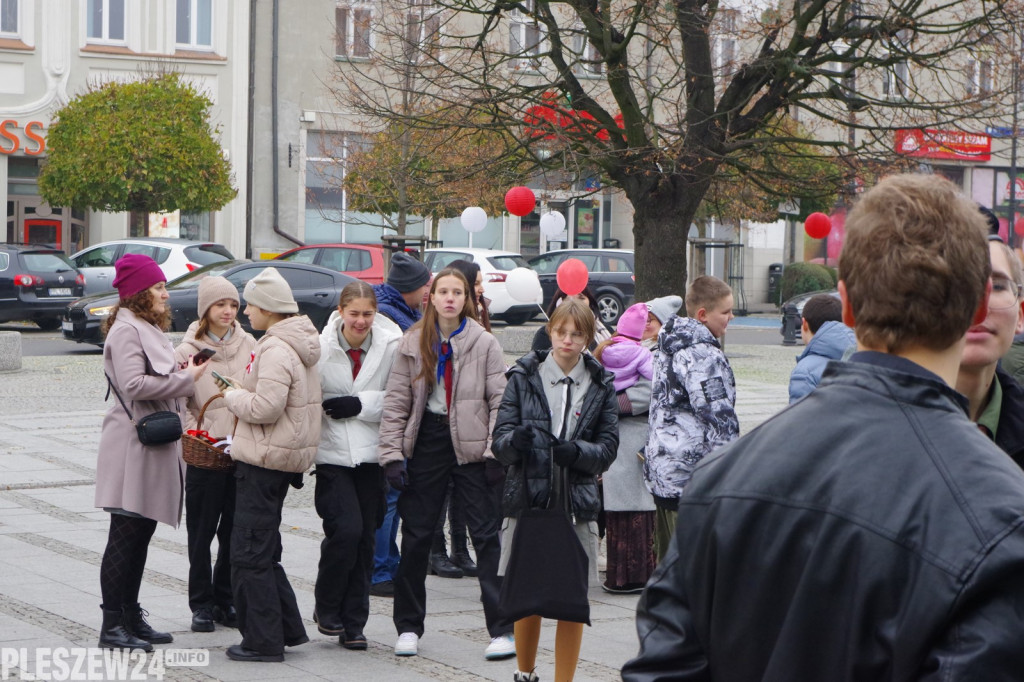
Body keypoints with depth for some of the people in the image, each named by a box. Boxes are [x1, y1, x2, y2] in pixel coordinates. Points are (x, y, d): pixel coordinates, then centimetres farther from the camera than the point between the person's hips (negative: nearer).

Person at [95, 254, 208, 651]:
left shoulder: (148, 328, 21)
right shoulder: (126, 330, -11)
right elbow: (134, 384, -21)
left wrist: (179, 375, 7)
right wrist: (185, 379, -15)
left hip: (155, 443, 10)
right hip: (133, 444, -10)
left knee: (141, 533, 12)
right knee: (126, 534, -8)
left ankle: (130, 616, 18)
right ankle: (112, 625, -5)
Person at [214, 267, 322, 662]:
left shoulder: (276, 350, -19)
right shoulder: (298, 345, 14)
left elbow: (266, 408, -25)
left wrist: (233, 395, -8)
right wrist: (242, 390, 11)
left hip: (266, 459, -11)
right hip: (285, 456, 11)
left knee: (251, 552, -4)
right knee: (263, 548, 18)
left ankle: (263, 641, -1)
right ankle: (288, 629, 21)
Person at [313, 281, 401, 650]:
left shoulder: (391, 346, -4)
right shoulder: (319, 347, -6)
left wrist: (361, 404, -14)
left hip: (371, 454, 2)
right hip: (332, 454, -2)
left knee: (365, 539, 5)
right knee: (346, 529, -15)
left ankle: (353, 624, 16)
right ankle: (326, 608, 8)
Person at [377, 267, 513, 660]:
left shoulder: (484, 344, 0)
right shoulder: (413, 344, 5)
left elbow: (499, 400, -1)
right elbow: (396, 402, 4)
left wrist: (495, 452, -9)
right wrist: (392, 454, -4)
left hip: (470, 445, -2)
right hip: (426, 440, 2)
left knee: (486, 535, -3)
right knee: (416, 536, 6)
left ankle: (502, 630, -1)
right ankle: (408, 627, 17)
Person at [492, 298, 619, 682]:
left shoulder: (601, 385, 6)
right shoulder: (524, 377, 4)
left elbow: (608, 448, 4)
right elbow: (500, 441, 0)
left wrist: (576, 452, -17)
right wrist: (515, 439, -24)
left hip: (577, 504, 0)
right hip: (527, 501, 0)